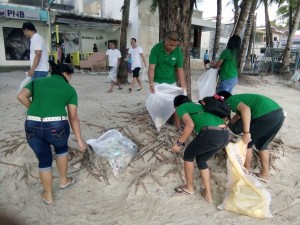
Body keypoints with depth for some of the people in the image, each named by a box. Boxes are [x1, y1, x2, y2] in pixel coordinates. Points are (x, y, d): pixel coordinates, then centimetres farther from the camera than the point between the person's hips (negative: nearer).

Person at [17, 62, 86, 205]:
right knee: (61, 148, 29)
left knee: (44, 160, 20)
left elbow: (21, 96, 3)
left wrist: (35, 110, 17)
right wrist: (80, 140, 9)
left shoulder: (37, 81, 19)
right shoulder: (69, 89, 11)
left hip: (32, 126, 3)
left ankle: (48, 196, 34)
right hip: (56, 126, -2)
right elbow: (73, 118, 6)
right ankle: (64, 181, 43)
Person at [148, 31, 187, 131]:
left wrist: (183, 86, -12)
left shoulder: (178, 51, -11)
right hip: (157, 82, -2)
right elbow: (151, 68, -18)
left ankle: (178, 126, 12)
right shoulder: (156, 48, -17)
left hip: (171, 82, 2)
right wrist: (151, 84, -26)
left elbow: (180, 70, -7)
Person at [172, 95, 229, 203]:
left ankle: (189, 188, 34)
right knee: (201, 160, 27)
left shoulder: (181, 108, 13)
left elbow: (190, 125, -5)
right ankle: (208, 194, 31)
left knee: (188, 154, 20)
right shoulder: (198, 106, 35)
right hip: (225, 135, 7)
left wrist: (179, 143, 1)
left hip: (211, 134, -7)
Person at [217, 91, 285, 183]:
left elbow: (246, 109, -18)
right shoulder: (239, 98, 29)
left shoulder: (230, 100, 2)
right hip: (278, 113, 9)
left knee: (247, 144, 10)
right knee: (261, 145, 24)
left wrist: (246, 132, -20)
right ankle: (265, 174, 33)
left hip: (266, 115, -9)